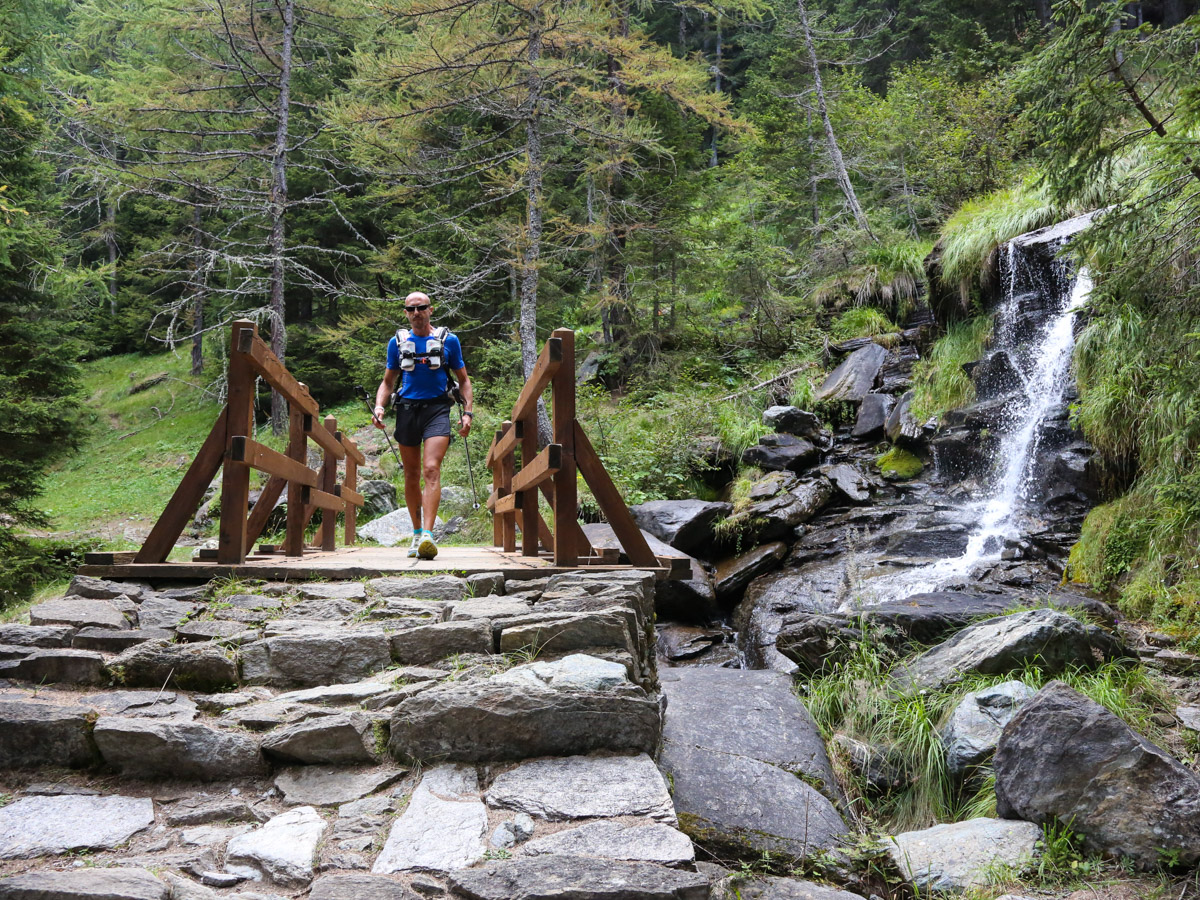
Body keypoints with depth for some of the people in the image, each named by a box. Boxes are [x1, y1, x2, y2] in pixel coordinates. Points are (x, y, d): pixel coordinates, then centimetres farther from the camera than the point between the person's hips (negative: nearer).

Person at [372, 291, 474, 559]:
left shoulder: (449, 340, 7)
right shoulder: (397, 342, 11)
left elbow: (463, 379, 13)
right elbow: (388, 381, 17)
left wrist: (468, 412, 0)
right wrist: (379, 406, -2)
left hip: (437, 409, -2)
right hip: (407, 408, 3)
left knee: (431, 470, -18)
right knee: (411, 476, 7)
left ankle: (428, 534, -25)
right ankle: (417, 533, 21)